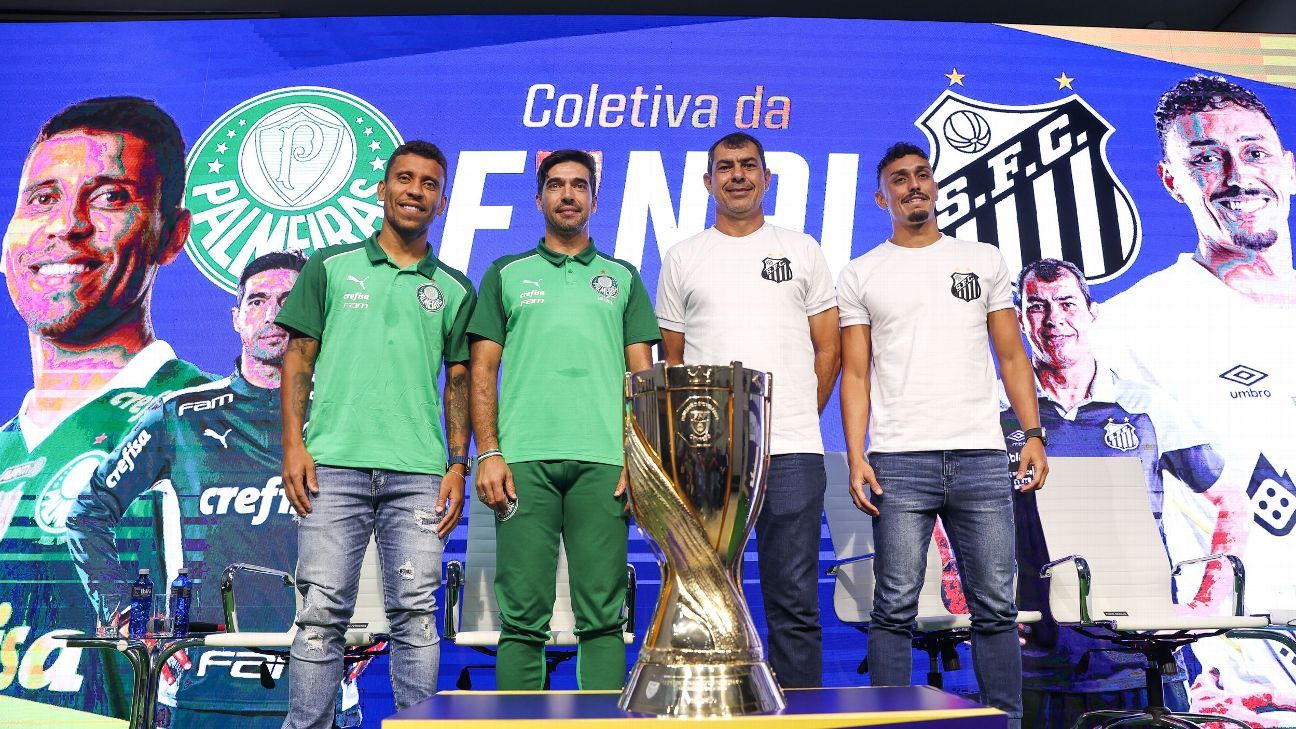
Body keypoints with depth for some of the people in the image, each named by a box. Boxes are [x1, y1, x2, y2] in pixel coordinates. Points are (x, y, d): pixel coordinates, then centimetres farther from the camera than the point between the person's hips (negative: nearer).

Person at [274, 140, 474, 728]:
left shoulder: (454, 289, 13)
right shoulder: (330, 267, 10)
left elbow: (459, 381, 12)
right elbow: (298, 359, 8)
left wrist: (458, 466, 3)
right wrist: (293, 446, -3)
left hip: (419, 473, 1)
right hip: (334, 464, -1)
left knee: (416, 614, 1)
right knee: (322, 612, 0)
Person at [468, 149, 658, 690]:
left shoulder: (622, 277, 17)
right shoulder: (506, 274, 16)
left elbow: (642, 374, 11)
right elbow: (483, 371, 9)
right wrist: (488, 453, -3)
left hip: (603, 462, 1)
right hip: (524, 461, 0)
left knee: (602, 616, 1)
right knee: (523, 615, 1)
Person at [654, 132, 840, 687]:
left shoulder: (802, 251, 12)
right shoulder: (682, 258, 12)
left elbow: (828, 349, 11)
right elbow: (671, 361, 12)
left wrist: (796, 422, 5)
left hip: (793, 452, 0)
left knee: (795, 601, 4)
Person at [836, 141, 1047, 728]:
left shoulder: (984, 260, 16)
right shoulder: (861, 275, 11)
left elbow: (1011, 356, 13)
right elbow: (856, 374, 5)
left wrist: (1033, 433, 1)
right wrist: (856, 458, -6)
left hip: (981, 457, 2)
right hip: (899, 460, -1)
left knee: (995, 607, 5)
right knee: (895, 608, 0)